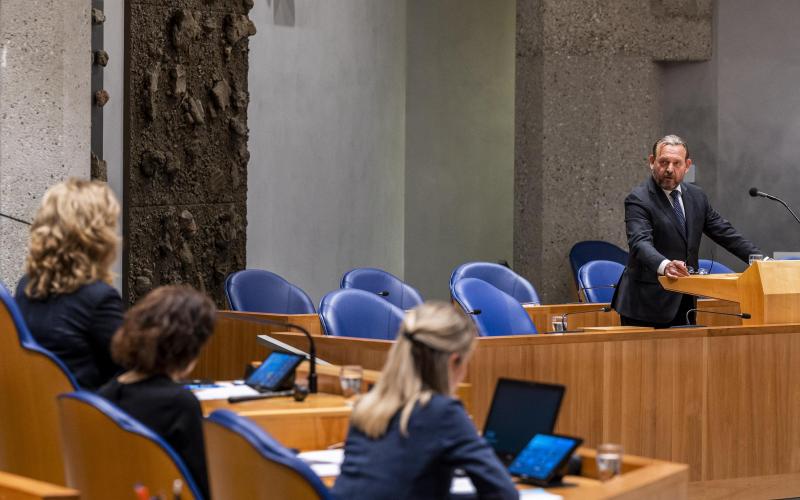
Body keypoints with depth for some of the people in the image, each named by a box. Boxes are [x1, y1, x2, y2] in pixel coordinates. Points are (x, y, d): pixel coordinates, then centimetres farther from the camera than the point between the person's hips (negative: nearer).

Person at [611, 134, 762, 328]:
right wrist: (664, 265, -44)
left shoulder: (696, 196, 11)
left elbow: (725, 233, 15)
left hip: (684, 303, 6)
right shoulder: (638, 199, -10)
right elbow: (640, 243, -25)